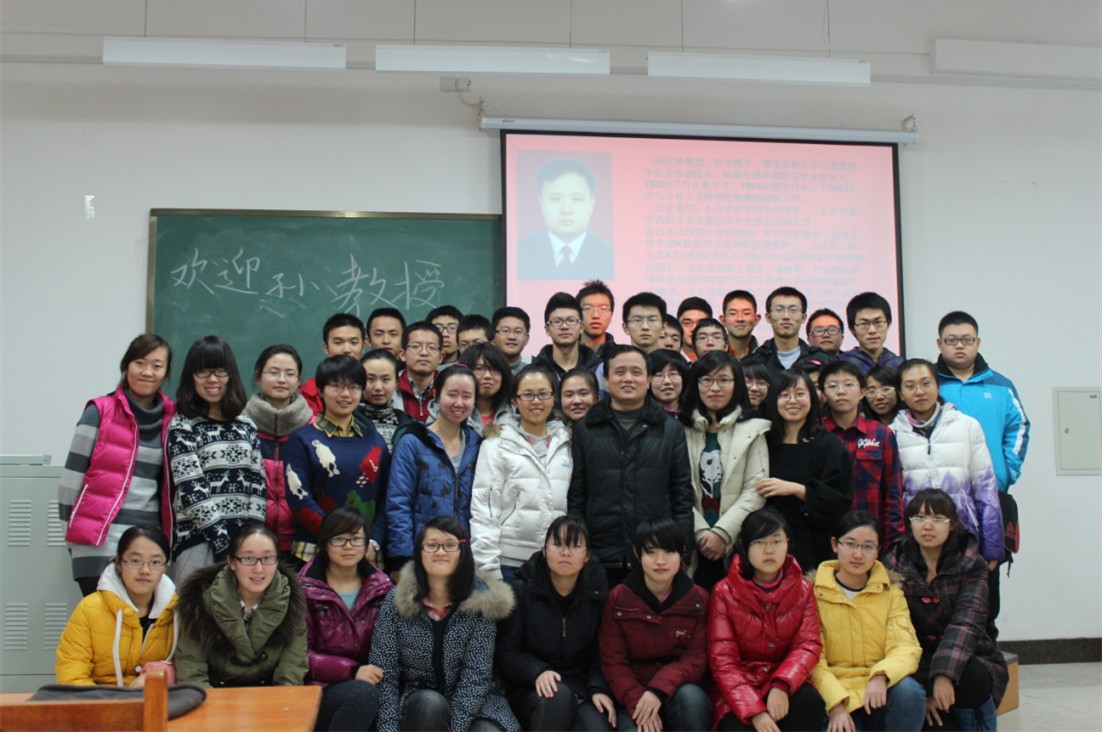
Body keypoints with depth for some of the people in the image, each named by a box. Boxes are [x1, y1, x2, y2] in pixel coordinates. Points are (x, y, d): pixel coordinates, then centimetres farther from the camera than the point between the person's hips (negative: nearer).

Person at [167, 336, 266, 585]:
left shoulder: (245, 425, 14)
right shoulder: (182, 426, 1)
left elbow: (259, 484, 11)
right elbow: (191, 490, -7)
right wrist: (224, 541, -12)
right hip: (200, 540, -4)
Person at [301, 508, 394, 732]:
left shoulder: (382, 587, 11)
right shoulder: (305, 589, 0)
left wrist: (379, 674, -12)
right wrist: (351, 670, -18)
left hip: (369, 682, 3)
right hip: (319, 688, -3)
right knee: (363, 694, -34)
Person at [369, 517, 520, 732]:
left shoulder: (482, 601, -8)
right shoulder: (396, 601, -6)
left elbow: (477, 673, -13)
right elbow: (383, 672, -8)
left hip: (472, 701, 0)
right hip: (417, 703, 0)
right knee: (430, 703, -32)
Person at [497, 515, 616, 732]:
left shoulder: (597, 593, 2)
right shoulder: (521, 591, -4)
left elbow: (600, 652, 4)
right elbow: (505, 652, -5)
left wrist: (599, 688, -15)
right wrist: (537, 672, -23)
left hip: (581, 687, 1)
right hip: (531, 689, -1)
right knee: (558, 695, -36)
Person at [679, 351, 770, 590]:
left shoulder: (752, 430, 6)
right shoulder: (682, 428, 7)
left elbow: (755, 491, -3)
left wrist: (722, 532, -11)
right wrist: (701, 532, -10)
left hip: (736, 544, 0)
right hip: (692, 544, 0)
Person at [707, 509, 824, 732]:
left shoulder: (802, 590, 4)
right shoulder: (724, 592, -5)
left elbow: (809, 644, -6)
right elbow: (722, 661, -10)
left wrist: (781, 685, -27)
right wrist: (755, 711, -24)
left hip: (785, 683, 3)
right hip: (737, 692, -3)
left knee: (810, 702, -30)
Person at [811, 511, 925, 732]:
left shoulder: (891, 591, 9)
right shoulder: (815, 591, 1)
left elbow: (906, 647, -4)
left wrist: (881, 675, -25)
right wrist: (835, 704, -20)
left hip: (880, 690, 3)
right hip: (834, 692, -3)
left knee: (908, 689, -29)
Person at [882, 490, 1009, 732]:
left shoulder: (971, 564, -2)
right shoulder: (894, 564, -2)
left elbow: (967, 622, -17)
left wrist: (945, 673, -33)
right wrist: (921, 689, -20)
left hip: (968, 661, 1)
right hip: (917, 667, -1)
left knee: (972, 678, -33)